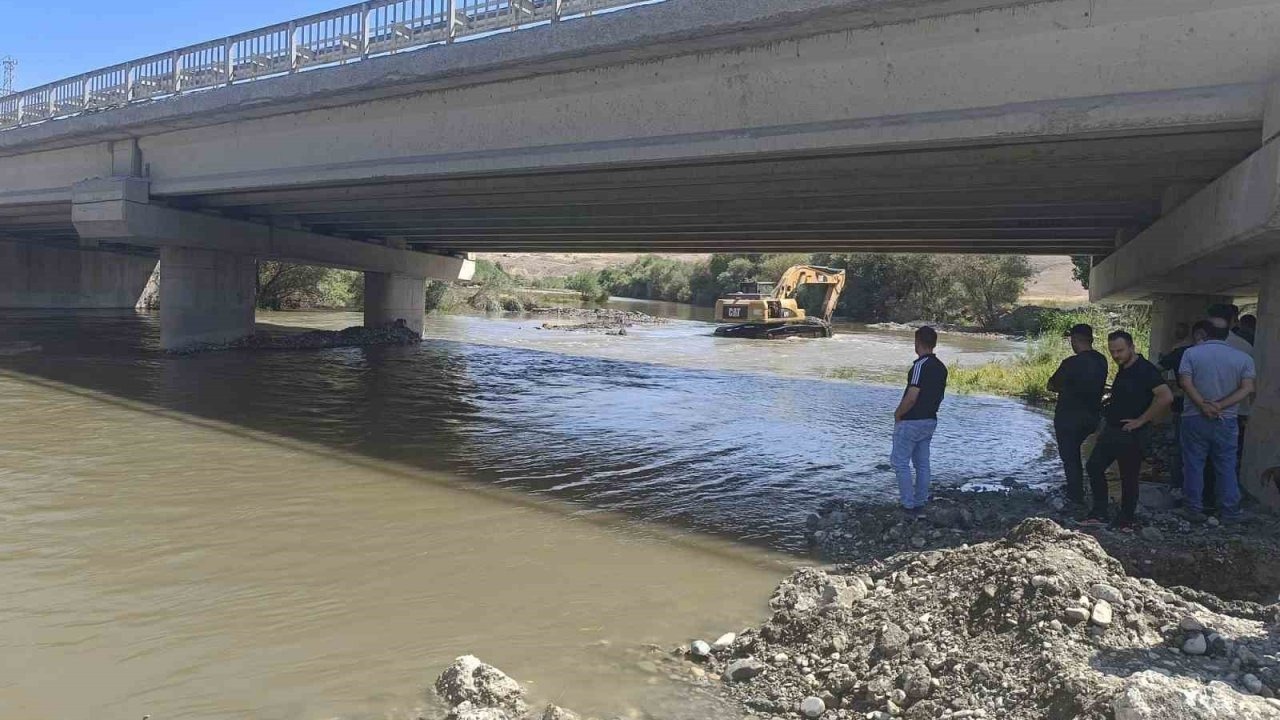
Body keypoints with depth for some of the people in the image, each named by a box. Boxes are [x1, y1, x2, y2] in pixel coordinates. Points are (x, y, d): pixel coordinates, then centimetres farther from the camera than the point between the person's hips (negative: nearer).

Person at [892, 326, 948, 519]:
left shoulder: (920, 365, -20)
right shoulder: (941, 367, 7)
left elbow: (912, 397, -24)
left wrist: (898, 414, -10)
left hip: (911, 422, -8)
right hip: (930, 421, 9)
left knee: (900, 462, -1)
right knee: (922, 464, 14)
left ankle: (908, 507, -3)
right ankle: (920, 504, 19)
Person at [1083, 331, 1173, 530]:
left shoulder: (1145, 369, -18)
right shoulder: (1123, 369, 9)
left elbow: (1166, 397, -29)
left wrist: (1141, 420, -23)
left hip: (1132, 434, -9)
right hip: (1111, 430, 9)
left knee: (1129, 477, 4)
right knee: (1094, 467, 8)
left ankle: (1126, 519, 19)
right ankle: (1099, 513, 18)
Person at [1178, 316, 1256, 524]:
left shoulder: (1191, 353, -3)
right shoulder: (1243, 358, 1)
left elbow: (1185, 382, -13)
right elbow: (1247, 388, -8)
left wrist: (1203, 405, -14)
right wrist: (1221, 405, -12)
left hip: (1195, 418, -1)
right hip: (1226, 421, 1)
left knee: (1194, 465, 6)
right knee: (1226, 467, 10)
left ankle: (1194, 509, 10)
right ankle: (1230, 512, 15)